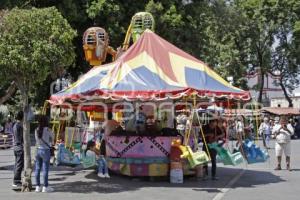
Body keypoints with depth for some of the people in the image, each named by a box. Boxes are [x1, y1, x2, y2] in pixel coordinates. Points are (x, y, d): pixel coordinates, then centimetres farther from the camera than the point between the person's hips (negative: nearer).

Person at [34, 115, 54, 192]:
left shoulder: (36, 130, 2)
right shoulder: (47, 129, -12)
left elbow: (36, 140, 4)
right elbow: (52, 138, 2)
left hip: (38, 149, 6)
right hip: (45, 150, -6)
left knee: (37, 169, 9)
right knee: (45, 169, 0)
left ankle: (38, 186, 15)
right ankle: (45, 187, 4)